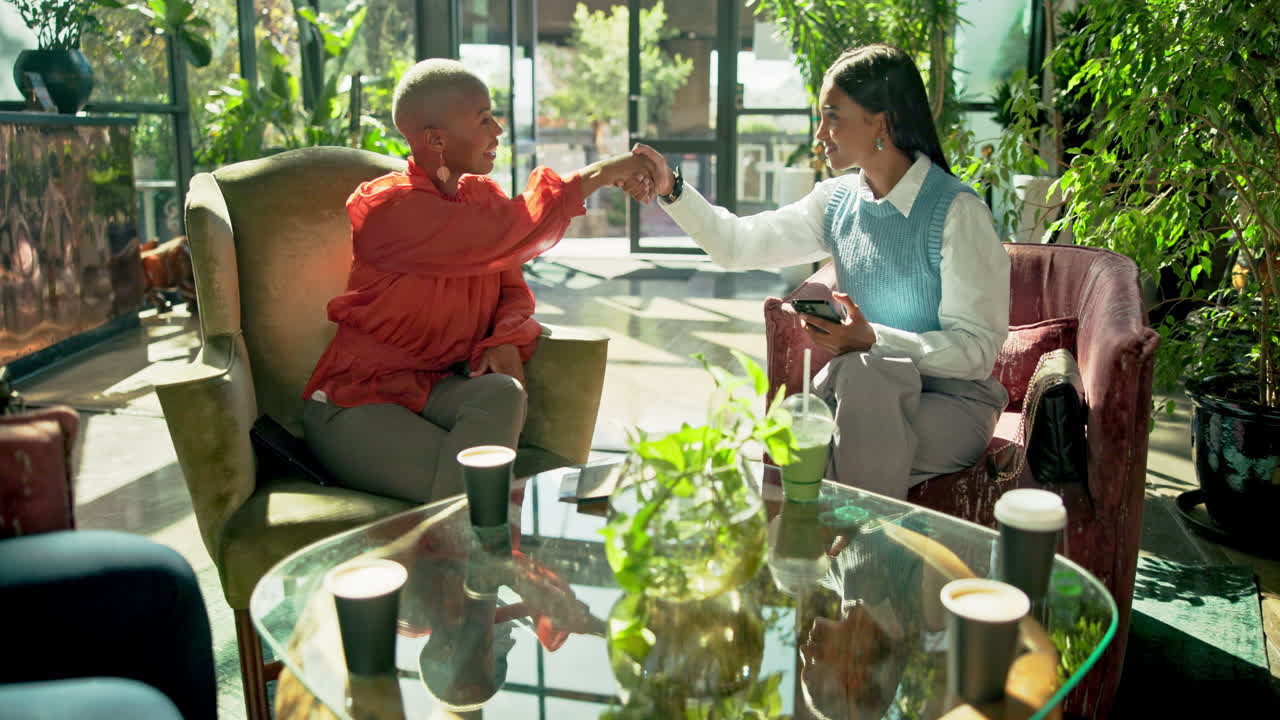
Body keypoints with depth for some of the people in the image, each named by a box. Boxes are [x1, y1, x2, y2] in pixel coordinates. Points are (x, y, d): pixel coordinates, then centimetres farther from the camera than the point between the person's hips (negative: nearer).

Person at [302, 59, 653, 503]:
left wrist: (507, 341, -17)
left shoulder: (483, 194, 6)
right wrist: (595, 177, -25)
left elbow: (513, 290, 7)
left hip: (433, 388, 6)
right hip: (356, 403, -6)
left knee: (503, 393, -28)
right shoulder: (384, 207, -19)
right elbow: (496, 238, -31)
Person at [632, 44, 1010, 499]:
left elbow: (977, 349, -18)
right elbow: (739, 245, 5)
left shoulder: (957, 212, -16)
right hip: (864, 386, 4)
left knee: (864, 375, -34)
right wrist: (670, 191, -6)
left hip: (951, 398, -4)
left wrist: (873, 341, -31)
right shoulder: (836, 201, 5)